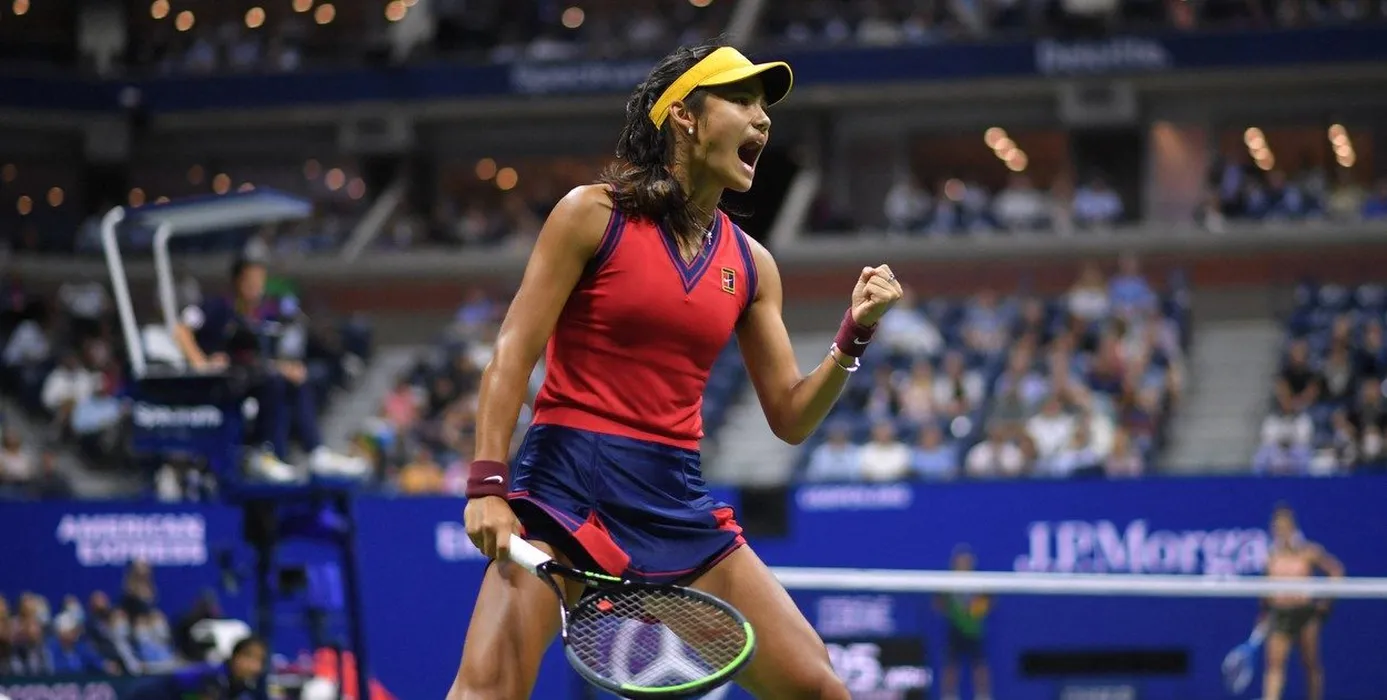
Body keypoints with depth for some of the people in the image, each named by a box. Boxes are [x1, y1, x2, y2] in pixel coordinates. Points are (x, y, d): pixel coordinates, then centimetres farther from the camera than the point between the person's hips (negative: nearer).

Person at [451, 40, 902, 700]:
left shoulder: (751, 265, 11)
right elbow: (513, 353, -6)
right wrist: (486, 485, -15)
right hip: (567, 482, -5)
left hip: (676, 503, 5)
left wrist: (854, 334, -3)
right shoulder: (594, 214, -2)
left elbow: (790, 418, 13)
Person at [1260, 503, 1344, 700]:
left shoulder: (1309, 552, -3)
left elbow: (1336, 571, 2)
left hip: (1305, 612, -2)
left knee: (1311, 664, 7)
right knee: (1275, 664, -11)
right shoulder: (1272, 556, 6)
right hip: (1280, 613, 2)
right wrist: (1264, 614, 14)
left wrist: (1325, 602, -3)